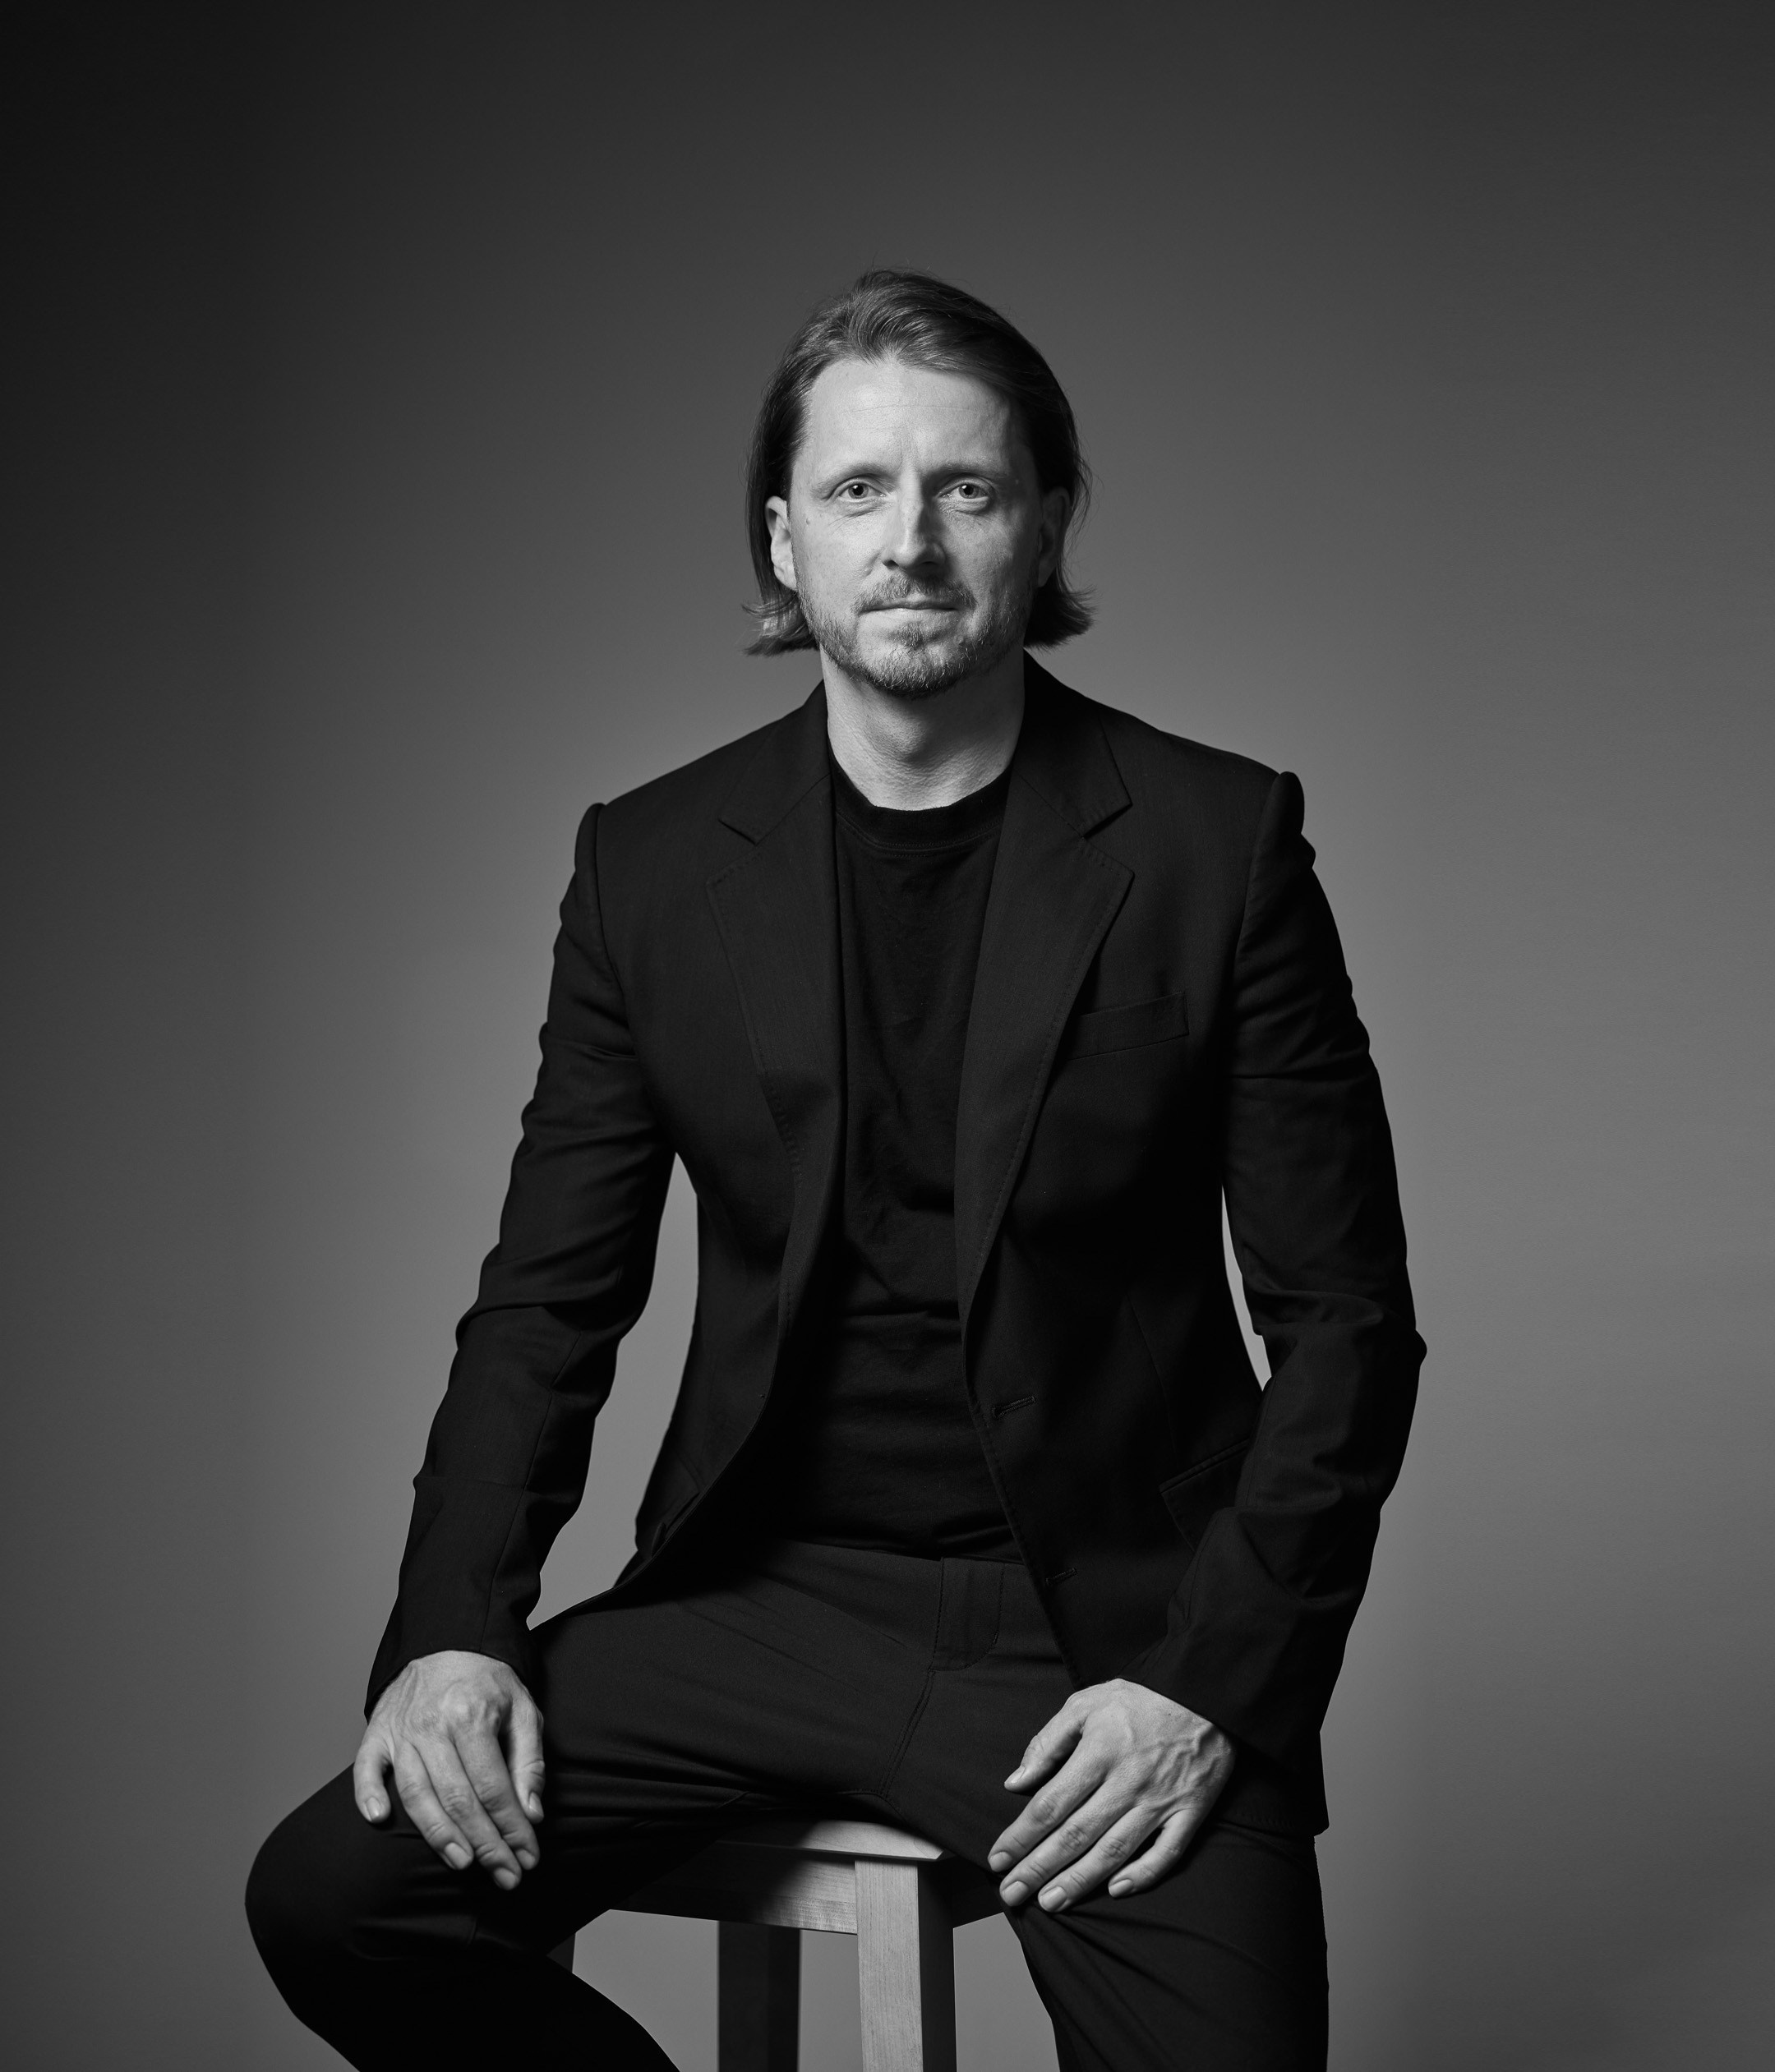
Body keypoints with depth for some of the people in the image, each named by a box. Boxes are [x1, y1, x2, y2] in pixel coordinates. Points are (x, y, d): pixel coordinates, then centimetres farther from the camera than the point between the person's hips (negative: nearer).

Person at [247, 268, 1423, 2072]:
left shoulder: (1214, 843, -3)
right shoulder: (653, 861, 4)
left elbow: (1343, 1326, -2)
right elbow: (549, 1301, 8)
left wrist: (1211, 1683, -13)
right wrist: (452, 1631, -8)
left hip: (1099, 1625, -2)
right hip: (759, 1595, 3)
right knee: (330, 1897, -15)